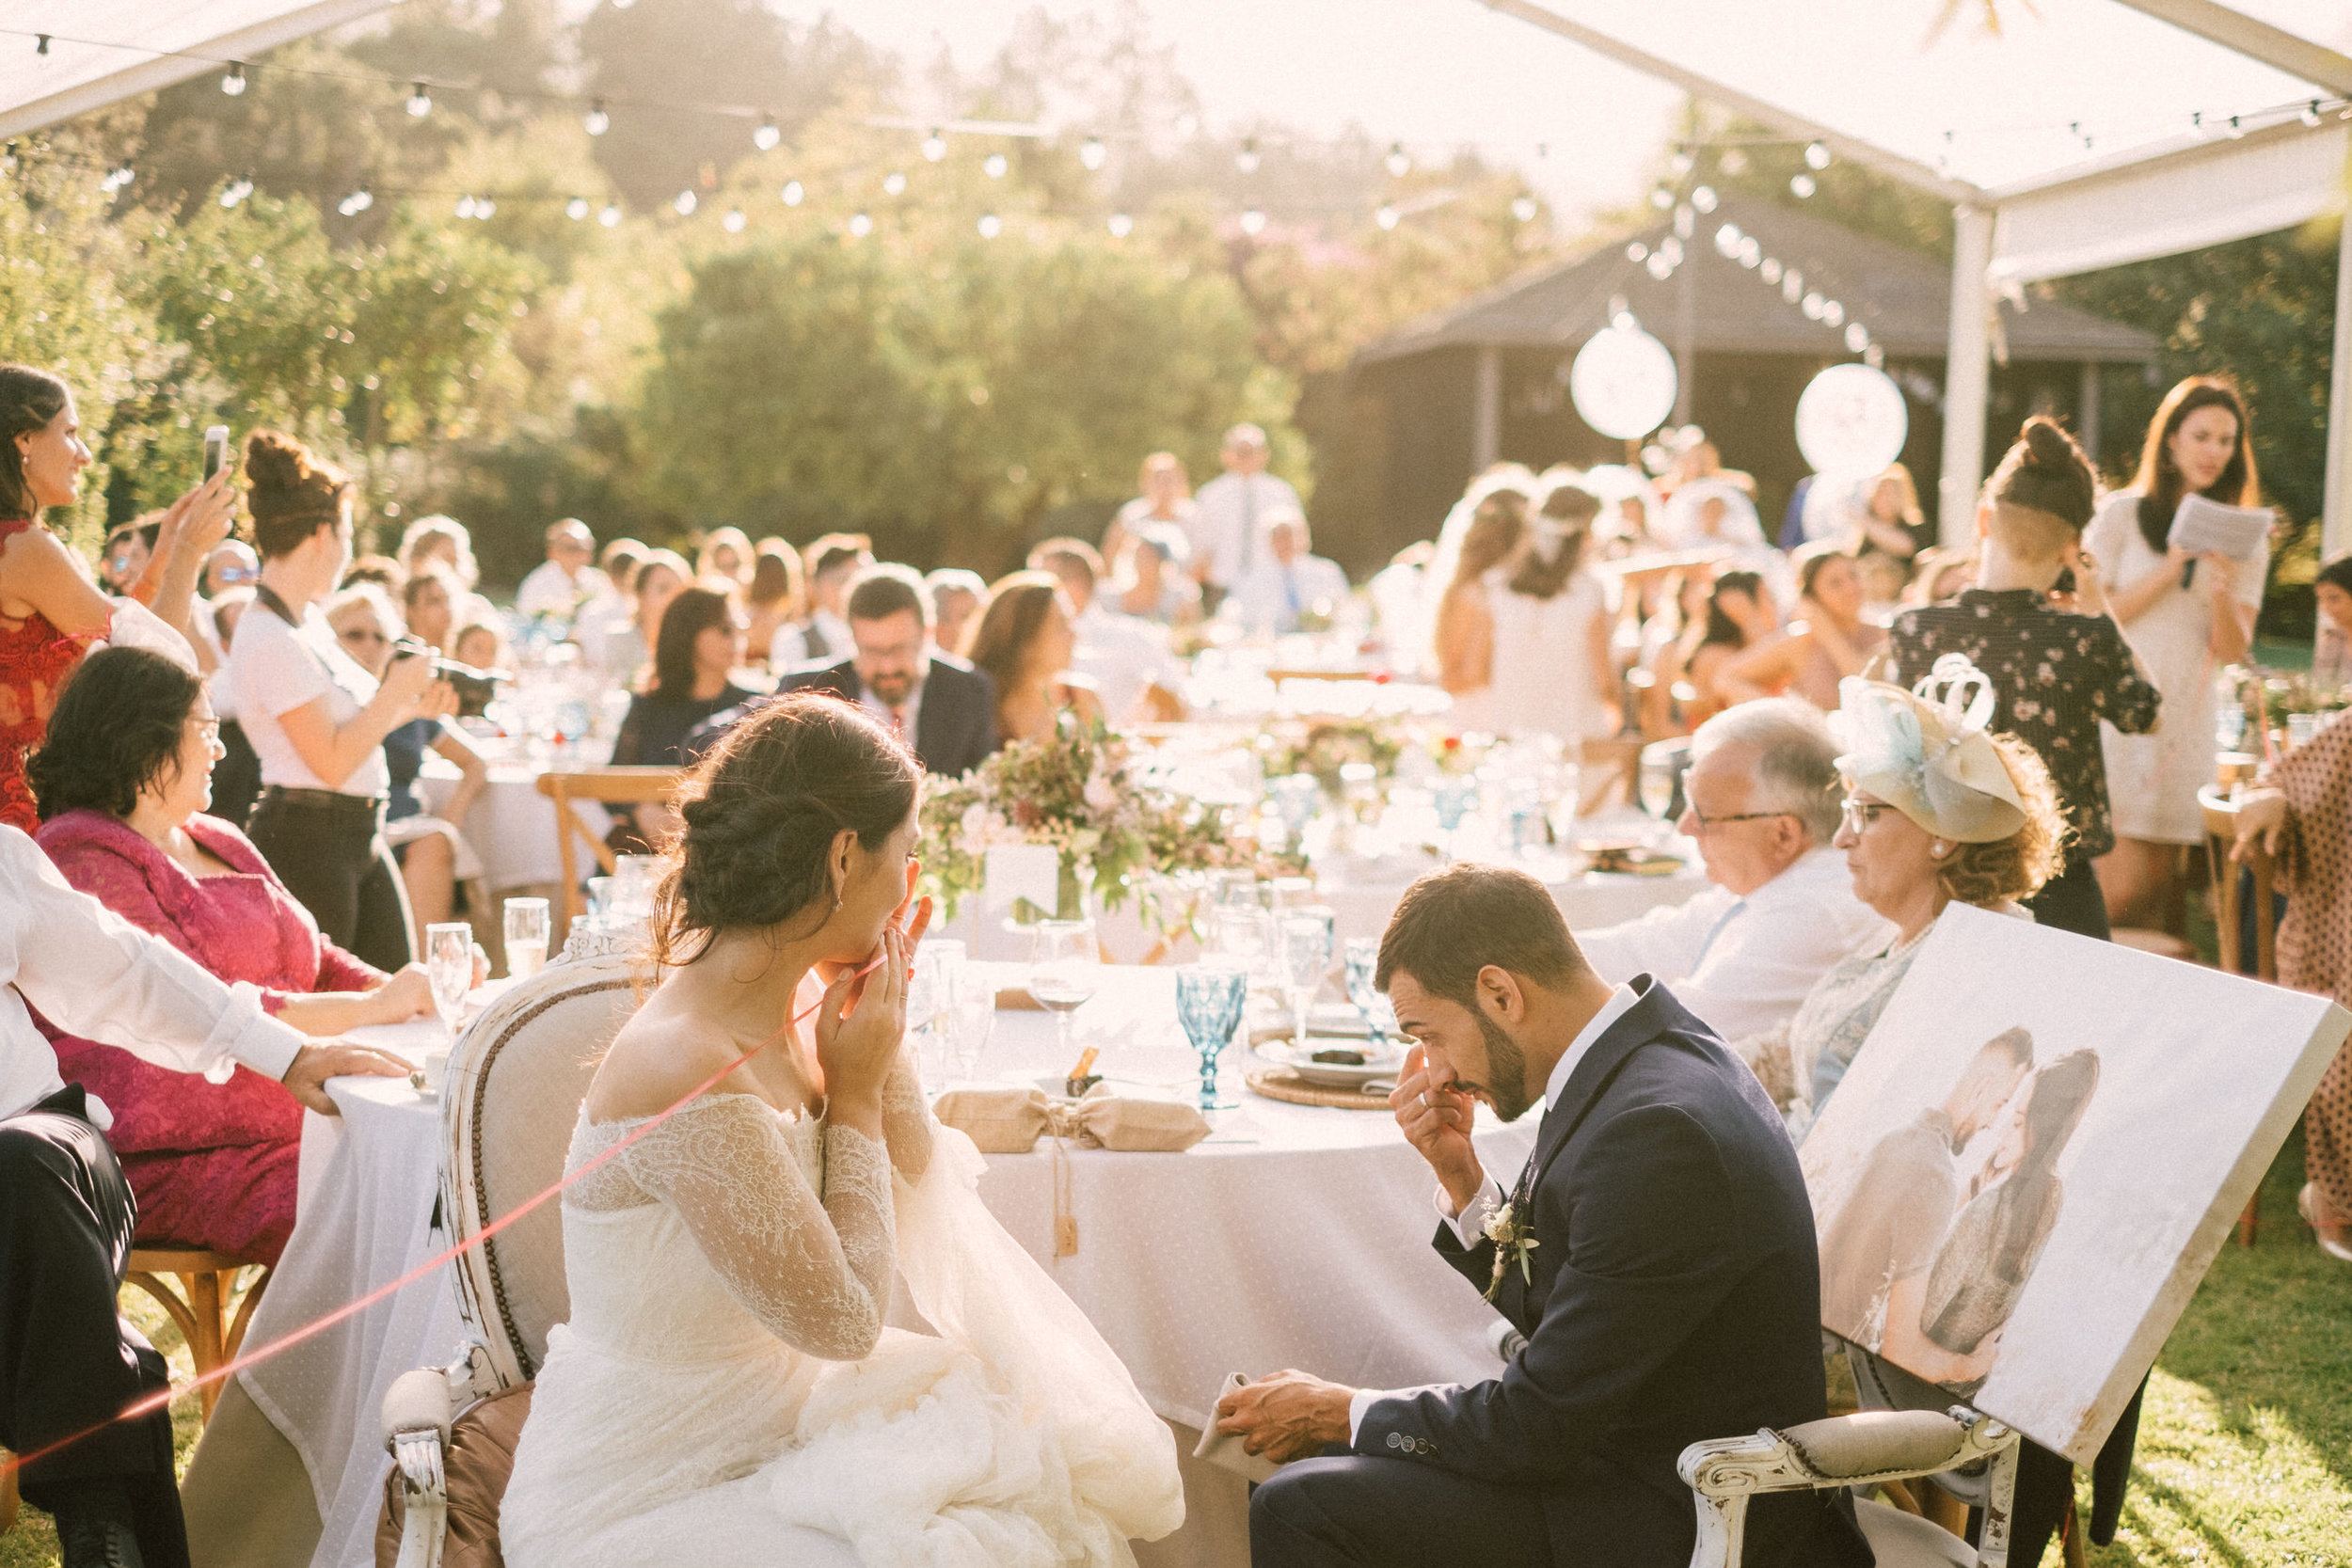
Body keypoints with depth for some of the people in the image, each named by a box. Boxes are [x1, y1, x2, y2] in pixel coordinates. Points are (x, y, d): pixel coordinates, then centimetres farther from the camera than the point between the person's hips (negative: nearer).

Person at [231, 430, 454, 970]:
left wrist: (409, 707, 13)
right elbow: (332, 761, -19)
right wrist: (395, 693, -11)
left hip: (359, 832, 9)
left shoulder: (310, 620, 13)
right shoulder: (269, 639, -17)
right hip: (307, 838, -9)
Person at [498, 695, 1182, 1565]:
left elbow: (913, 1186, 12)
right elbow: (843, 1320, -19)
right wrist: (855, 1094, -12)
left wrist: (884, 1031, -1)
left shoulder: (790, 1003, -2)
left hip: (767, 1414, 8)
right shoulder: (690, 1071, -28)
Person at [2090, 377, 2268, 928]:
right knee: (2124, 886, -13)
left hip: (2186, 718, 4)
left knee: (2159, 884, 4)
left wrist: (2222, 591, -14)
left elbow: (2232, 650, 5)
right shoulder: (2121, 514, 2)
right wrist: (2167, 572, -12)